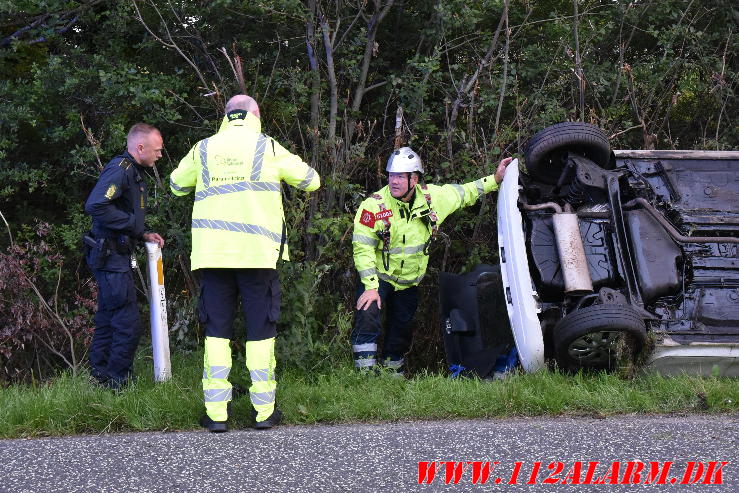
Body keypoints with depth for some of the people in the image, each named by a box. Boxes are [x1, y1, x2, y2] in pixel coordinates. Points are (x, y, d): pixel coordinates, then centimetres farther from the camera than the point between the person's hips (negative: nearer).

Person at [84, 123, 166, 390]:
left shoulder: (133, 172, 18)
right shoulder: (120, 168, -15)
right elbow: (94, 205, -27)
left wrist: (143, 235, 10)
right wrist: (134, 225, -20)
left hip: (117, 256, 11)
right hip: (111, 257, -11)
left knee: (107, 323, 13)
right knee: (128, 325, -9)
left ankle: (100, 382, 19)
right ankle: (117, 385, -4)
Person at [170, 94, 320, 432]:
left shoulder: (204, 149, 10)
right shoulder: (267, 147, 5)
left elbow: (177, 185, 25)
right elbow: (310, 180, 13)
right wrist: (283, 174, 33)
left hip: (212, 252, 2)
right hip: (258, 252, -2)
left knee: (216, 330, 5)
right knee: (261, 331, 5)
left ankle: (216, 413, 0)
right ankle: (264, 411, 5)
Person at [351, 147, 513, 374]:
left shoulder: (433, 197, -9)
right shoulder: (374, 205, -20)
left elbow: (464, 193, 8)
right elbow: (363, 248, -19)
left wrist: (495, 179, 2)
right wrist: (371, 286, -25)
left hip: (409, 282, 4)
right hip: (378, 277, -4)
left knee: (401, 334, 13)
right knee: (367, 316, -26)